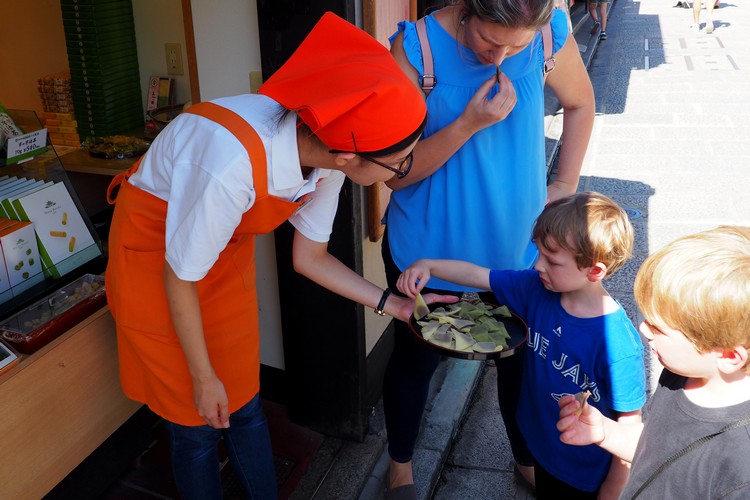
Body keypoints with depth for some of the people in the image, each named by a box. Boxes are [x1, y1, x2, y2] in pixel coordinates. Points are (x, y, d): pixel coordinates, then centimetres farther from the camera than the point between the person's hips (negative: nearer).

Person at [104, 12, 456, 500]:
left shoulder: (326, 158, -19)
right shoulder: (232, 163, -40)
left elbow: (311, 257, -1)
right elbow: (180, 278, -24)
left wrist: (393, 305, -4)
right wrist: (204, 378, -11)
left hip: (225, 249, 5)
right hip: (154, 254, -5)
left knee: (243, 405, 12)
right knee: (196, 420, 8)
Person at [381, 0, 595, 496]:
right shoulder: (418, 46, -22)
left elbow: (579, 102, 9)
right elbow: (394, 173, -18)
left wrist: (565, 184, 4)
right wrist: (468, 124, -30)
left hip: (517, 244, 3)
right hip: (428, 248, -2)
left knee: (521, 358, 18)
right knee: (416, 359, 16)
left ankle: (528, 460, 48)